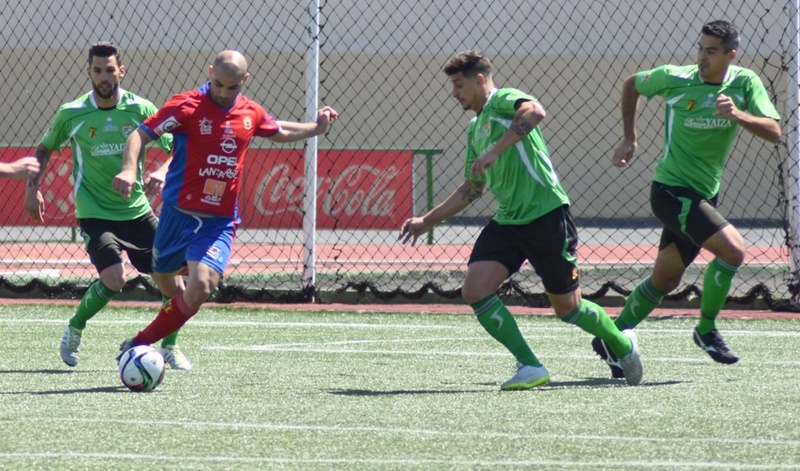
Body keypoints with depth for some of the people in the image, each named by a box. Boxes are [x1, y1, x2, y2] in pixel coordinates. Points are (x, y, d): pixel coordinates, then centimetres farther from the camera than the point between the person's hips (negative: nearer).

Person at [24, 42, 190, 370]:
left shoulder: (140, 109, -5)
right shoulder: (71, 114, -7)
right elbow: (45, 149, 12)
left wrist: (162, 172, -22)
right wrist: (32, 187, 2)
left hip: (136, 210, 3)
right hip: (94, 215, -3)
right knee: (114, 279, -21)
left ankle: (170, 348, 16)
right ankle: (74, 331, 6)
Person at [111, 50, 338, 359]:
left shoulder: (250, 113, 5)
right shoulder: (188, 106, -10)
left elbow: (278, 132, 29)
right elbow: (142, 134, -14)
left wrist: (316, 128, 18)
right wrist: (129, 169, -30)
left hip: (220, 221, 2)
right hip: (179, 214, -2)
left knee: (201, 287, -20)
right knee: (162, 277, 16)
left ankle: (138, 345, -10)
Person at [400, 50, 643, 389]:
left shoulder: (503, 100, -6)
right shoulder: (475, 128, 20)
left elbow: (535, 111, -31)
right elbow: (472, 189, 29)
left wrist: (493, 152, -35)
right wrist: (427, 221, 29)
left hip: (546, 215, -8)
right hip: (507, 221, 8)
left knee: (567, 307, 3)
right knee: (475, 291, -13)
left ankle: (623, 345, 30)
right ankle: (530, 367, -8)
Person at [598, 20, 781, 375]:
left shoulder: (745, 84, -5)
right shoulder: (674, 79, -12)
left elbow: (774, 132, -15)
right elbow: (632, 85, 8)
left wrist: (738, 115, -32)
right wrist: (629, 139, 8)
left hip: (704, 195, 5)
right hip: (671, 190, -5)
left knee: (664, 280, 13)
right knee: (733, 248, -22)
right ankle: (706, 330, -6)